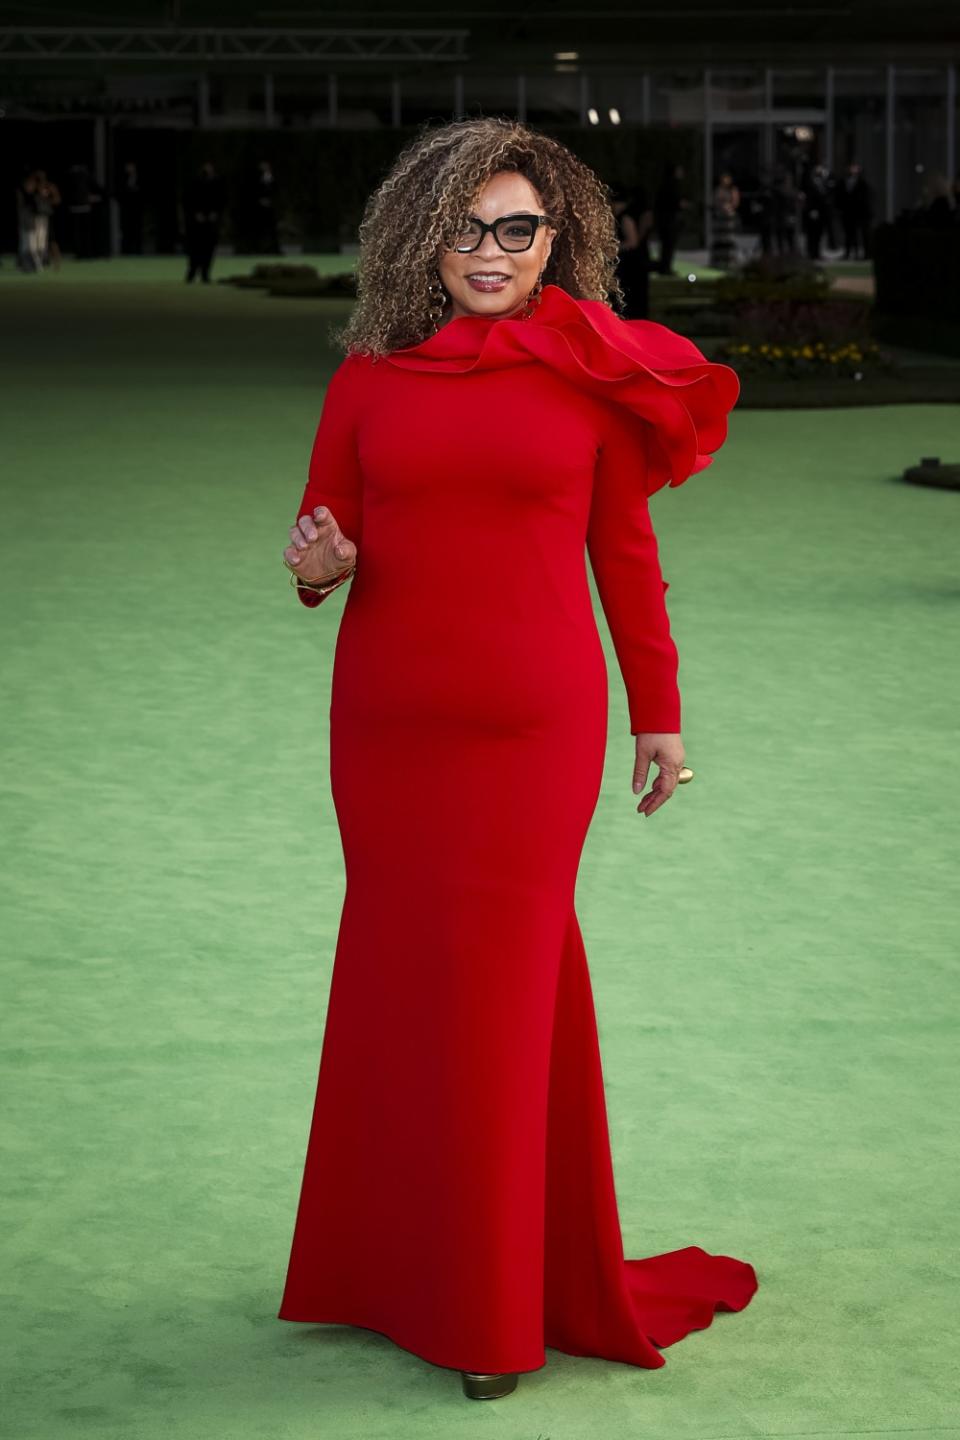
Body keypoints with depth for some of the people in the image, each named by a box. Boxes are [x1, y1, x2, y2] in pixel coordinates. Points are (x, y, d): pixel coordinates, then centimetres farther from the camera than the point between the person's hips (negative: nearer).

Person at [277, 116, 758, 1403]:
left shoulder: (595, 376, 0)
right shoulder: (370, 376, 5)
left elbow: (627, 554, 6)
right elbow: (323, 538, 9)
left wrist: (658, 712, 9)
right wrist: (318, 564, -14)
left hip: (534, 727, -2)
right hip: (387, 719, 3)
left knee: (499, 988, -1)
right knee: (399, 972, 9)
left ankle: (499, 1307, 11)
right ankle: (395, 1262, 25)